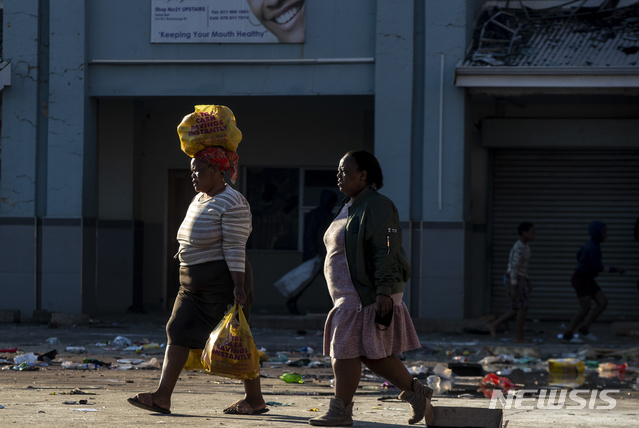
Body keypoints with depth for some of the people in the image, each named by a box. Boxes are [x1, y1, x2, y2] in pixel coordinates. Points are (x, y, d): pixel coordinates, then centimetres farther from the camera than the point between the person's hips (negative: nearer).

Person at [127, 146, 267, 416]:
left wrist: (239, 287, -24)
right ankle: (162, 397, -6)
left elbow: (235, 249, -20)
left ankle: (255, 400, 9)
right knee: (178, 333, -1)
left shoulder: (232, 204, -14)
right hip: (194, 286, 9)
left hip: (224, 282, -9)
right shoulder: (199, 200, 14)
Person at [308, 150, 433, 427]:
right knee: (372, 354, 9)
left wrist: (384, 290, -27)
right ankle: (415, 391, 13)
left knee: (346, 349, -7)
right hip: (353, 294, 10)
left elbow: (386, 251, -21)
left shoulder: (376, 207, -14)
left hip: (367, 294, -10)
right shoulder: (349, 207, 18)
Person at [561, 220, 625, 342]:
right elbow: (598, 267, -25)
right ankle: (568, 334, 1)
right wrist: (616, 269, -19)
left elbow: (579, 255, 23)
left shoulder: (591, 243, 8)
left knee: (603, 303, 1)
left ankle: (584, 328, 7)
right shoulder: (593, 247, -21)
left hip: (588, 280, 10)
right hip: (581, 280, -10)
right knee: (586, 308, -10)